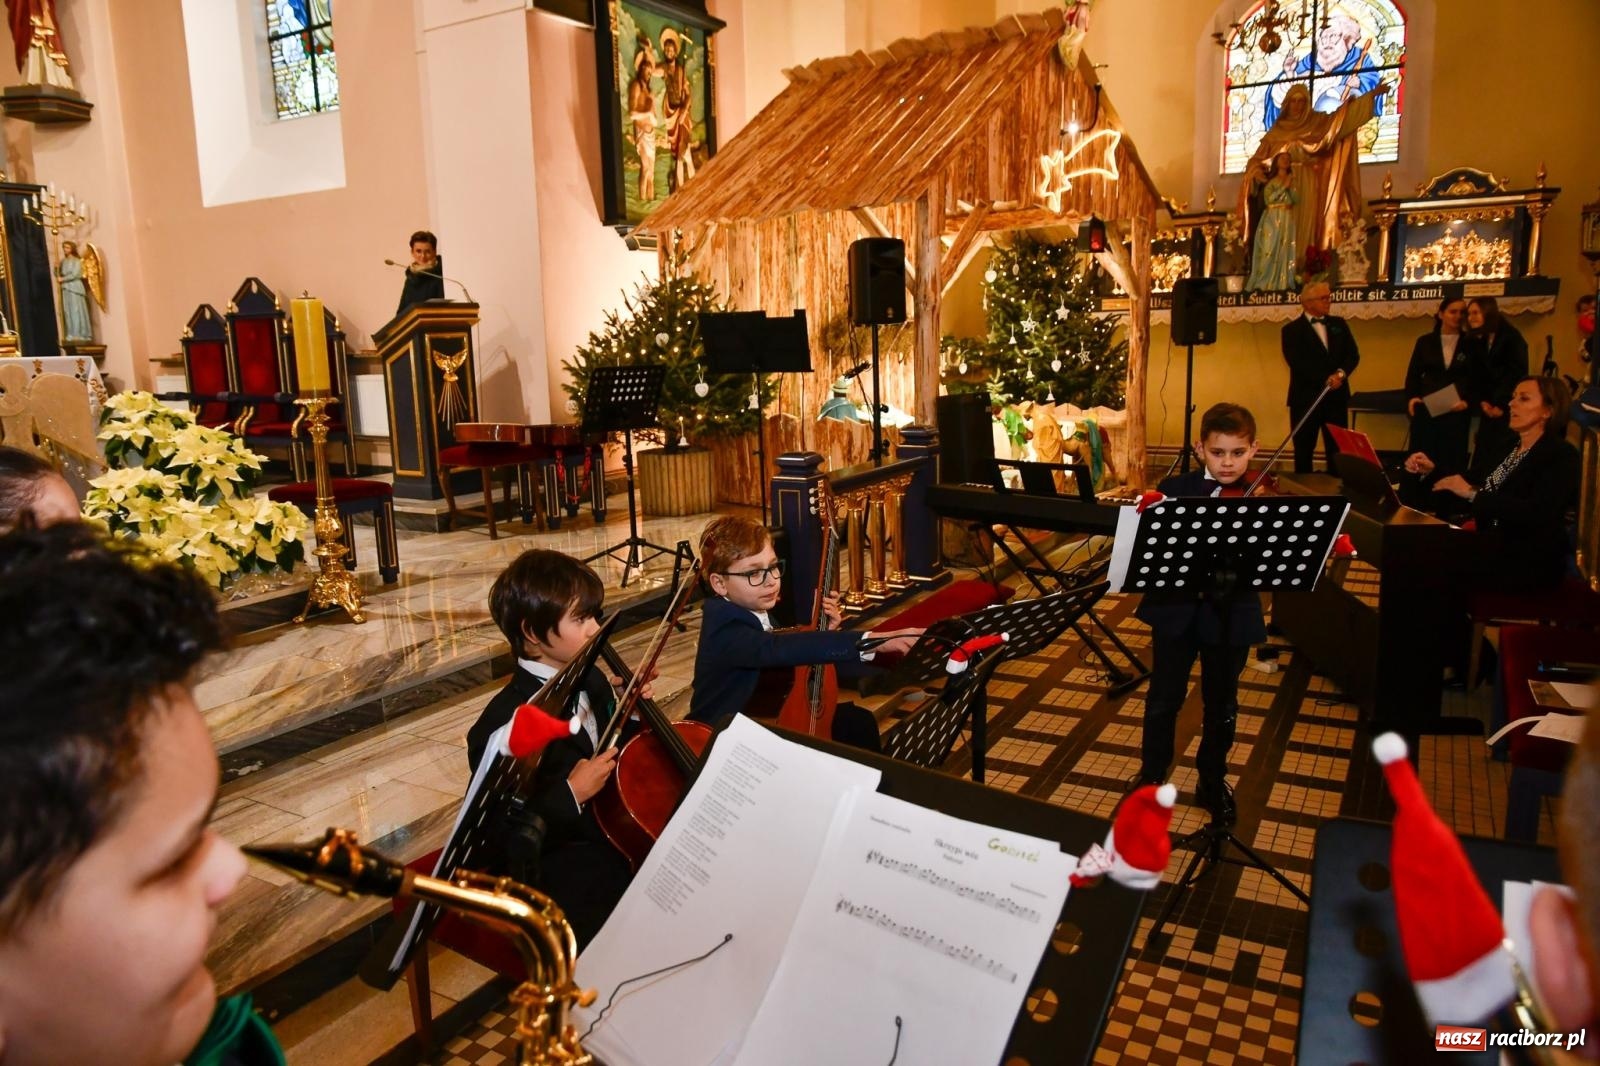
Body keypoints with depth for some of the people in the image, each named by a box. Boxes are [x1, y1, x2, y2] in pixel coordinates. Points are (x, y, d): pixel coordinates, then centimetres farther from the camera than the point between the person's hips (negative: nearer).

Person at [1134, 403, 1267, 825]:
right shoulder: (1176, 489, -2)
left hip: (1231, 615, 0)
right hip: (1176, 609, 0)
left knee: (1221, 705, 16)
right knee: (1164, 700, 12)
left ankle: (1213, 782, 36)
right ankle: (1151, 777, 33)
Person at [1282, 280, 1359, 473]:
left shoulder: (1339, 324, 13)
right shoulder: (1292, 329, -1)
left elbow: (1353, 354, 5)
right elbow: (1297, 363, -13)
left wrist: (1341, 373, -15)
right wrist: (1326, 380, -18)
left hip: (1336, 397, 4)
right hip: (1306, 398, -4)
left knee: (1338, 450, 6)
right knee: (1304, 450, 3)